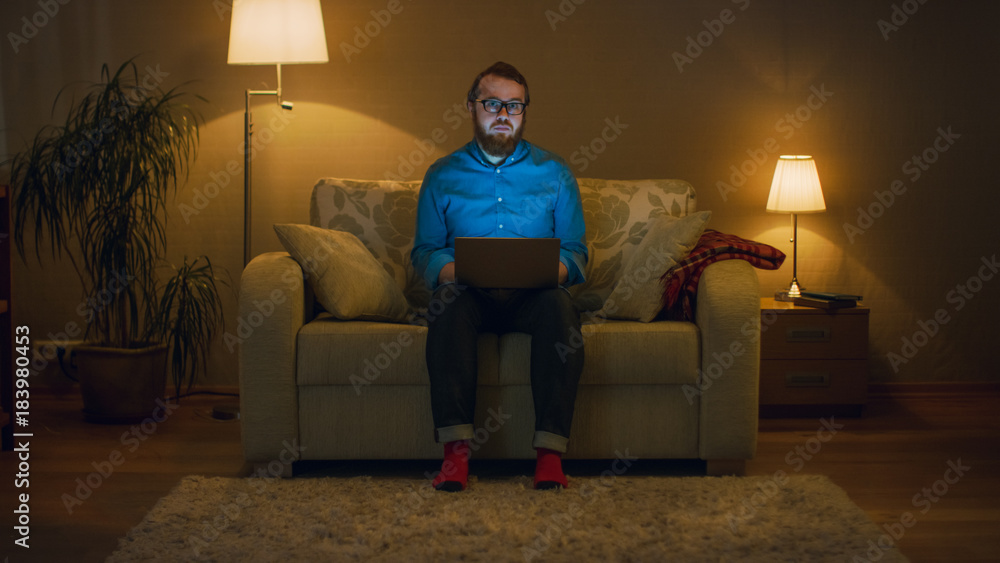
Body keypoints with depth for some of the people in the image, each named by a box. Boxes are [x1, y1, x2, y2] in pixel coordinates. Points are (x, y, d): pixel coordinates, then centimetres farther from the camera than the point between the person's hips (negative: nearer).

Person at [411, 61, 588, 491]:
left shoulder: (554, 173, 13)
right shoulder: (442, 176, 13)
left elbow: (575, 251, 10)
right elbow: (425, 251, 10)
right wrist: (454, 272, -13)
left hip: (532, 298, 0)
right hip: (472, 297, 0)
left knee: (558, 305, -35)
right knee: (449, 299, -35)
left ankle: (550, 453, -38)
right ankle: (456, 451, -43)